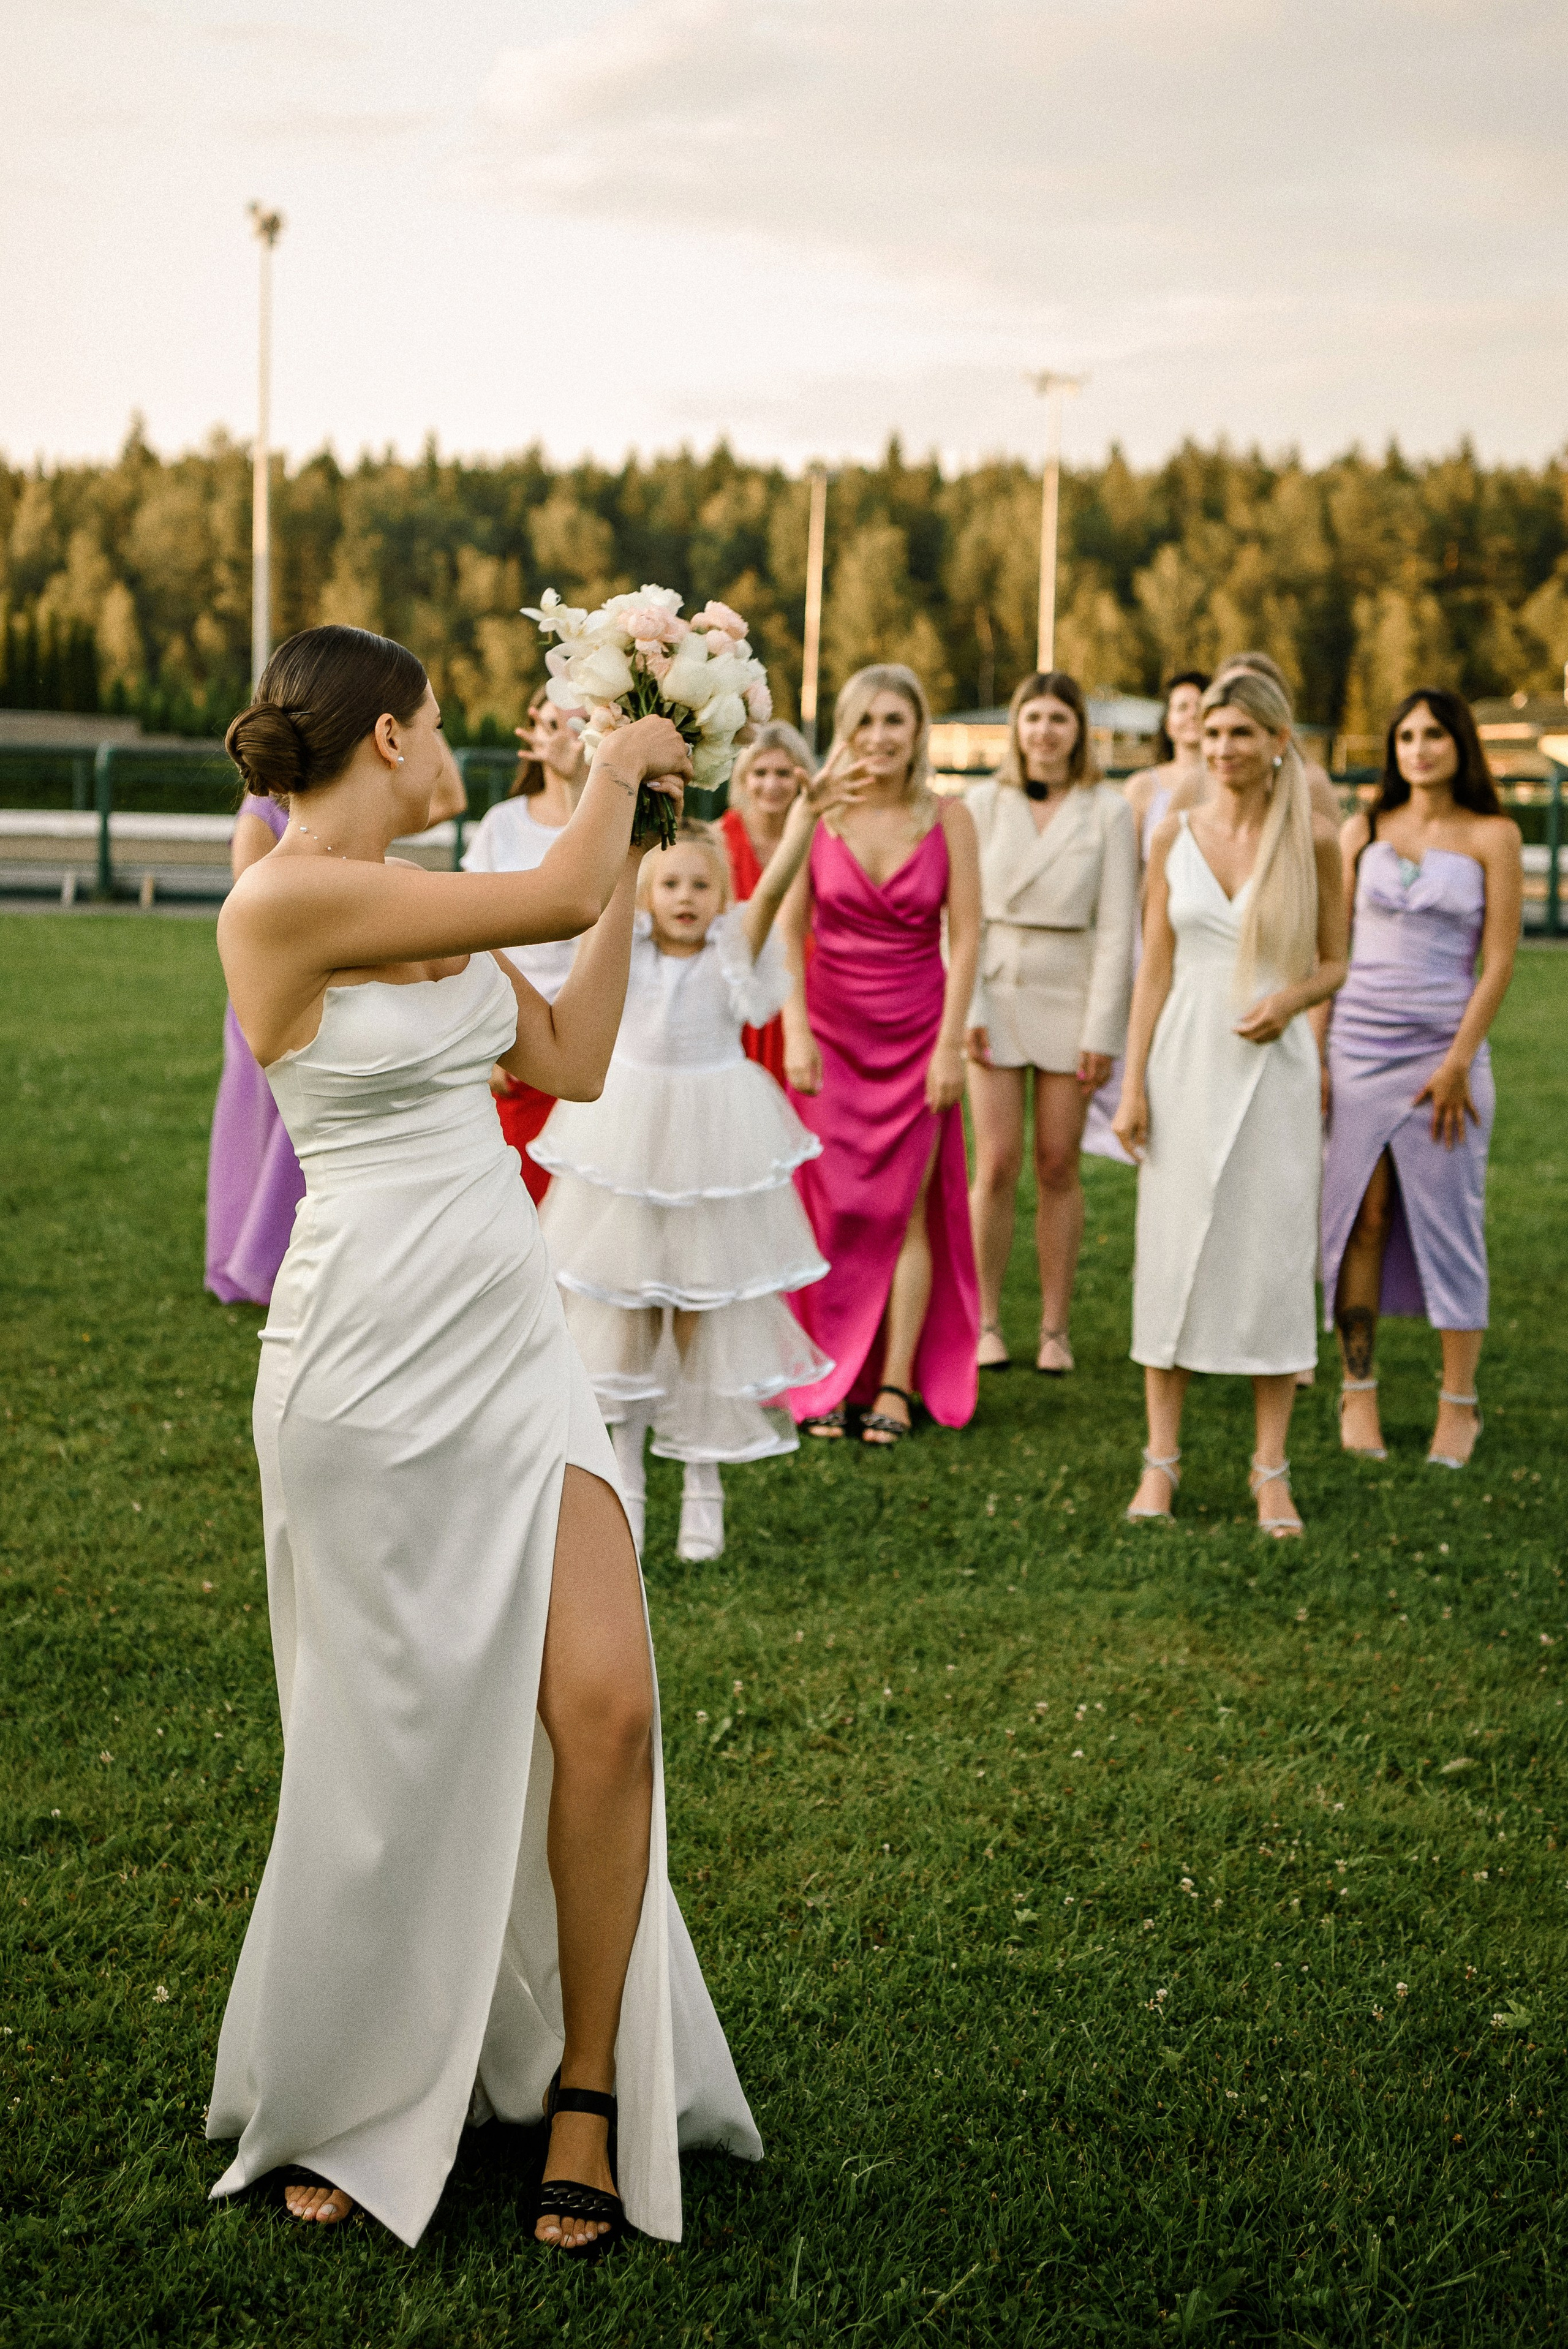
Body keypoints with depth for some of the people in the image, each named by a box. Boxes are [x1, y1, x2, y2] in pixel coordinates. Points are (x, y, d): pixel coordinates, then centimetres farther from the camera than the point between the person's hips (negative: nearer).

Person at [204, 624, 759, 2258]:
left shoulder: (429, 905, 12)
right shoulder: (282, 903, -15)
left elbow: (570, 1060, 16)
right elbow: (558, 897, -13)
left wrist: (630, 867, 18)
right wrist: (613, 772, 5)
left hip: (515, 1346, 7)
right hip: (371, 1368, -7)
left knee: (605, 1705, -4)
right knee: (396, 1749, 4)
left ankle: (587, 2097, 12)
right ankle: (331, 2109, 28)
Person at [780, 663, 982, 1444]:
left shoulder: (948, 819, -3)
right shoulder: (820, 815, -2)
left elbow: (966, 936, -3)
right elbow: (789, 930, -1)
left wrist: (951, 1044, -7)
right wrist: (796, 1033, -8)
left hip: (918, 1035, 0)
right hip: (832, 1031, 0)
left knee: (907, 1210, 1)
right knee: (834, 1208, 1)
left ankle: (895, 1385, 5)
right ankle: (830, 1380, 7)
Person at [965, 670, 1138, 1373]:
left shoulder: (1108, 812, 1)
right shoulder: (984, 805, 5)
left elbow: (1117, 927, -1)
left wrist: (1102, 1030, -6)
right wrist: (968, 1008, -5)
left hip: (1073, 995, 0)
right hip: (997, 994, 1)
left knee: (1058, 1168, 2)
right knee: (998, 1165, -4)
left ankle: (1055, 1329, 10)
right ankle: (986, 1322, 6)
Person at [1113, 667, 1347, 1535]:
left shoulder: (1313, 840, -1)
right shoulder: (1175, 836, 4)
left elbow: (1334, 963, 7)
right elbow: (1155, 969, 6)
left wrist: (1293, 997, -14)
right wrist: (1133, 1085, 1)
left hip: (1272, 1066, -1)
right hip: (1187, 1063, 2)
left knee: (1273, 1260, 0)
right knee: (1172, 1255, 4)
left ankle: (1272, 1471, 9)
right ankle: (1161, 1458, 14)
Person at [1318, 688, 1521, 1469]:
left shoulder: (1491, 837, 1)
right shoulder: (1363, 832, 9)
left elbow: (1499, 959, -3)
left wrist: (1460, 1061, -10)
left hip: (1444, 1047, -2)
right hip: (1358, 1044, 2)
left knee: (1447, 1220, 0)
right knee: (1359, 1215, 1)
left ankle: (1459, 1402, 8)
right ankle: (1357, 1388, 10)